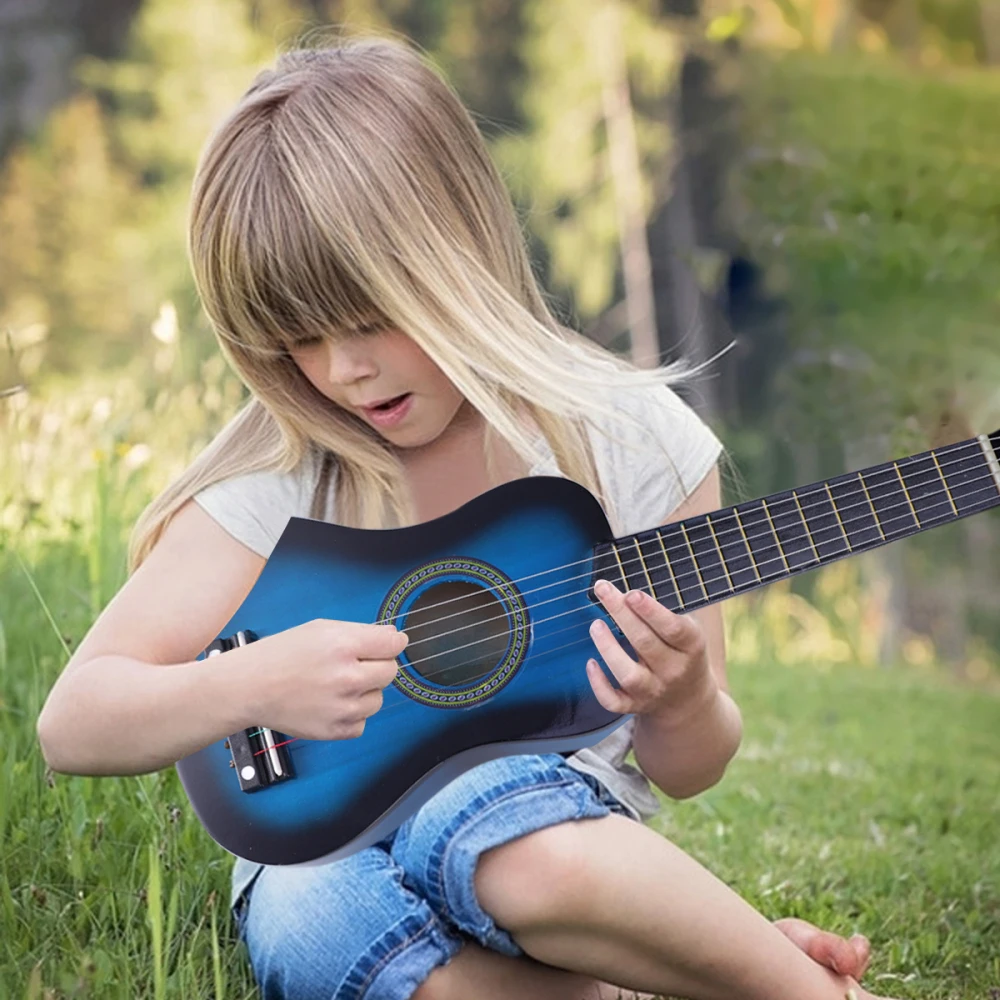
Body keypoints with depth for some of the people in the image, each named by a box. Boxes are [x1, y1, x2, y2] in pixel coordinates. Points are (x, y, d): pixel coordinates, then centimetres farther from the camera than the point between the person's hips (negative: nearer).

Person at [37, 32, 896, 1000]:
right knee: (318, 917, -36)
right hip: (325, 853, 2)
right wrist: (253, 684, -27)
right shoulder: (281, 477, -7)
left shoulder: (632, 441, -5)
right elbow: (73, 723, -8)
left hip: (559, 824, -2)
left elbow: (685, 771, 3)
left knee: (511, 828, -39)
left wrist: (680, 706, -22)